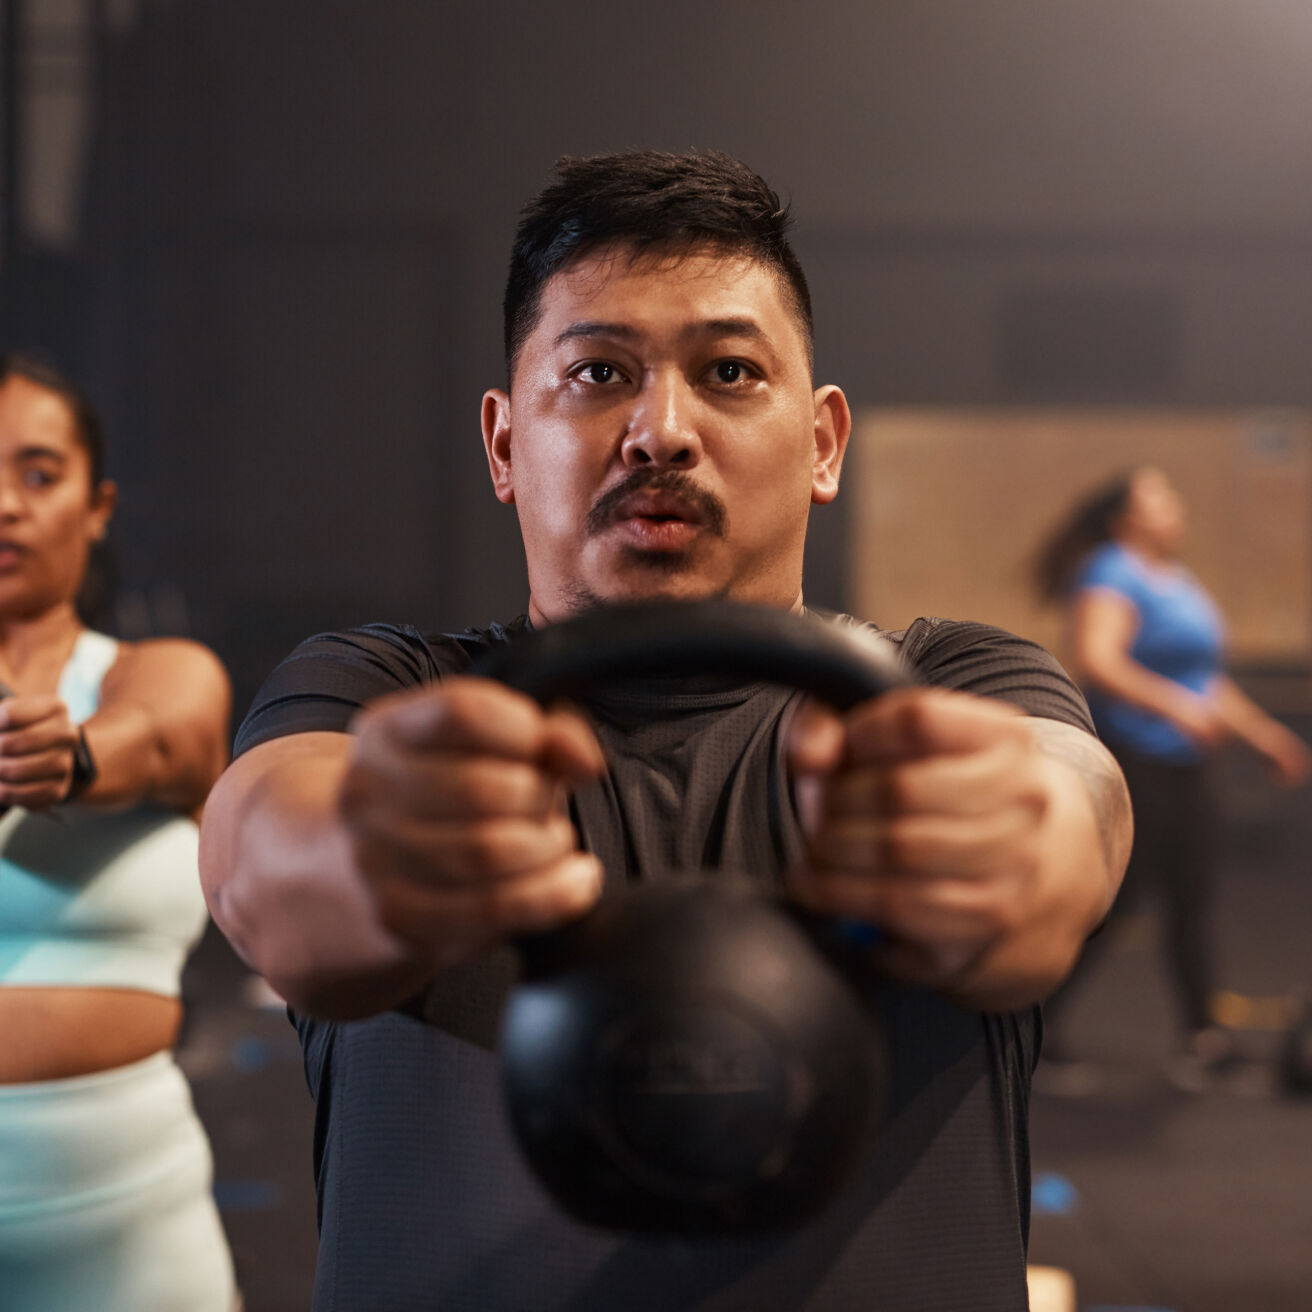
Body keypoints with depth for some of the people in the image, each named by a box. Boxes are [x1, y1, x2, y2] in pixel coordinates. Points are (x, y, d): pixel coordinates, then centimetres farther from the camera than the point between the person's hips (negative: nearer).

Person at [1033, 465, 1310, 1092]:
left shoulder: (1179, 582, 17)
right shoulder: (1111, 576, -11)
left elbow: (1204, 680, 26)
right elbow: (1093, 660, -27)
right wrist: (1175, 705, -37)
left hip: (1182, 770, 9)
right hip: (1127, 763, -9)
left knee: (1193, 900, 8)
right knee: (1111, 900, -4)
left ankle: (1201, 1039, 15)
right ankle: (1039, 1029, 8)